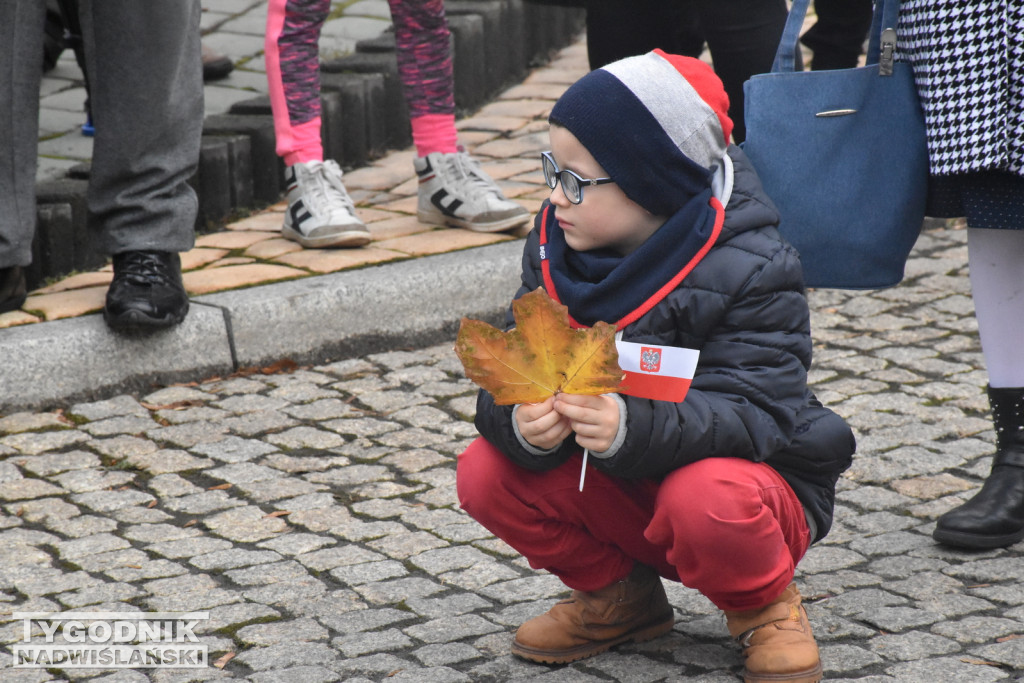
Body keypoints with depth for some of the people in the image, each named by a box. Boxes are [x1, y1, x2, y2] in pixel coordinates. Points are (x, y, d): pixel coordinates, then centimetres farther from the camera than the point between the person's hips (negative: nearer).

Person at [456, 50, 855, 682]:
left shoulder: (749, 271, -21)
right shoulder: (555, 245, -3)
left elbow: (752, 414, -30)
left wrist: (632, 428, -47)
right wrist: (523, 421, -34)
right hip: (620, 492, 6)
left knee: (707, 499, -39)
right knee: (485, 475, -16)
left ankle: (765, 608, -4)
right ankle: (620, 595, 9)